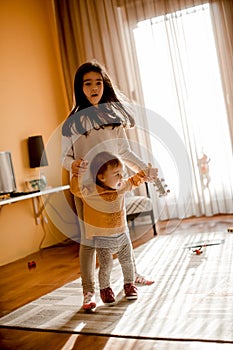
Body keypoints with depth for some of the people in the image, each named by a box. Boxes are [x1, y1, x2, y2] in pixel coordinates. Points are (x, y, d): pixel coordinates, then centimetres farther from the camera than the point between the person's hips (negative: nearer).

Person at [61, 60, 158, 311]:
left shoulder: (114, 115, 6)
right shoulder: (72, 122, -2)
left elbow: (125, 151, 9)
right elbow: (64, 156, 1)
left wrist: (146, 169, 0)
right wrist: (72, 164, -21)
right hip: (85, 187, -3)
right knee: (89, 238, 0)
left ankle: (131, 274, 37)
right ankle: (89, 291, 10)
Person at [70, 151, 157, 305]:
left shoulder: (122, 186, -4)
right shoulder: (91, 192, -21)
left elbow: (133, 181, 16)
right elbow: (76, 189, -35)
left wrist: (144, 173, 11)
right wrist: (80, 173, -44)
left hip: (122, 234, 5)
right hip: (103, 238, -5)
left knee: (128, 262, 15)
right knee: (106, 266, -1)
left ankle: (130, 284, 39)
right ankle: (105, 289, 26)